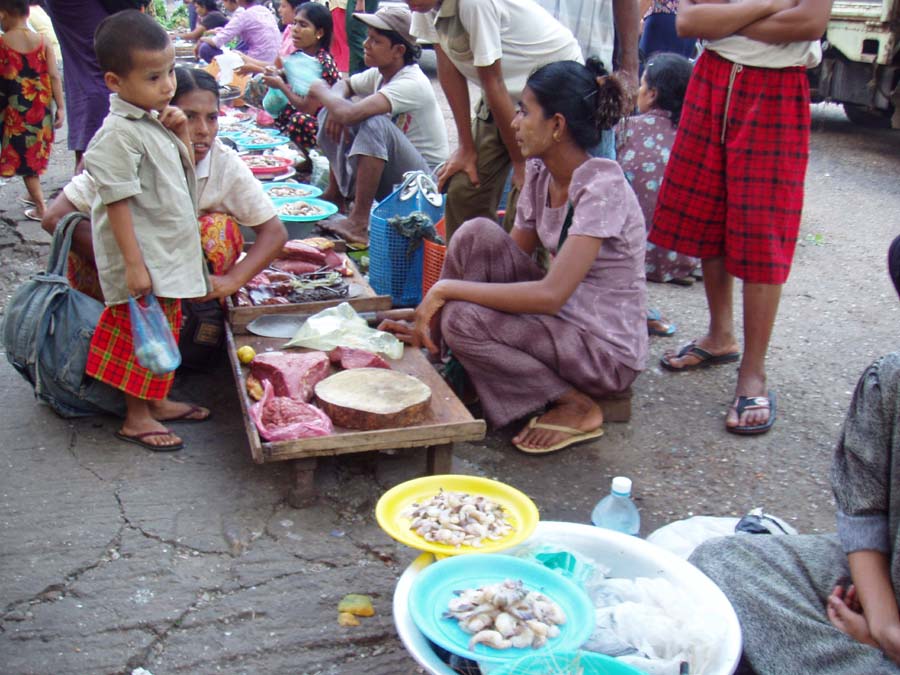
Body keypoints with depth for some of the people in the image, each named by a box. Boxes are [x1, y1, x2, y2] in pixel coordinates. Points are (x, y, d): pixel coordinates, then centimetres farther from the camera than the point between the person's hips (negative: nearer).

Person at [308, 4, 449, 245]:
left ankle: (359, 223, -30)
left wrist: (321, 91, -16)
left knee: (374, 123, -35)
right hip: (389, 177, 9)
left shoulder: (412, 84, -26)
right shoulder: (379, 73, -1)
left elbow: (350, 113, -37)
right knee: (331, 115, 5)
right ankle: (336, 193, 14)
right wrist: (334, 104, -9)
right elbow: (343, 85, 16)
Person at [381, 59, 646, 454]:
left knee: (462, 319, -25)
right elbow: (508, 259, 7)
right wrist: (429, 318, -2)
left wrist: (446, 289, -25)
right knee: (478, 234, -11)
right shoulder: (540, 173, 2)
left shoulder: (602, 188, -23)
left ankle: (575, 406, -7)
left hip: (610, 351, -7)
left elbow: (550, 295, -30)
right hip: (563, 316, 7)